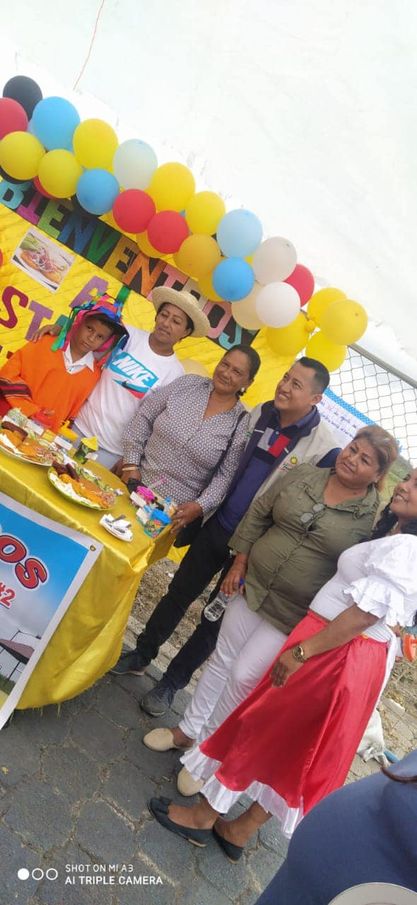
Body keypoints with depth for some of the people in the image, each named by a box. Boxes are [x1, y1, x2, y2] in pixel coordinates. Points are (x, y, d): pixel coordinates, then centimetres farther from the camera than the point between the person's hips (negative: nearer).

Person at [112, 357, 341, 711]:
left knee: (214, 620, 12)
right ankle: (141, 656, 39)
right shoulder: (260, 413, -4)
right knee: (178, 594, 17)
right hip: (216, 525, 4)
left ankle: (172, 682, 33)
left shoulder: (324, 447, -20)